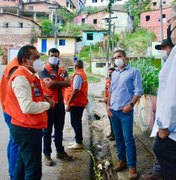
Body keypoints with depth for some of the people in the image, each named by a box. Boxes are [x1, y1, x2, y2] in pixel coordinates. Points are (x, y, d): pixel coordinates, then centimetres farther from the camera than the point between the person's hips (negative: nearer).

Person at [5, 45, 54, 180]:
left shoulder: (29, 76, 13)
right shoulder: (21, 77, -20)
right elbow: (27, 107, -30)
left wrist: (44, 99, 3)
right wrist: (47, 105, -14)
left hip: (28, 128, 10)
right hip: (27, 129, -10)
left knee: (23, 163, 21)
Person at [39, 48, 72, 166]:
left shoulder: (63, 71, 12)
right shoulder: (44, 70, -4)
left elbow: (68, 83, -6)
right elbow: (48, 83, -21)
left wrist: (54, 82, -12)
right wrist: (61, 82, -9)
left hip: (60, 103, 5)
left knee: (59, 129, 16)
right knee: (48, 130, 4)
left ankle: (60, 151, 28)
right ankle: (47, 155, 12)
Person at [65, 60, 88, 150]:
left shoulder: (77, 75, -17)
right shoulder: (83, 74, 14)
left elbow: (75, 91, -24)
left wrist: (68, 103, -22)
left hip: (76, 103, -10)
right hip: (81, 102, 10)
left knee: (75, 122, -3)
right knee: (77, 122, 16)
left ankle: (79, 143, 3)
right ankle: (78, 141, 25)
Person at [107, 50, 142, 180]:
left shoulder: (134, 71, -3)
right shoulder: (114, 73, 14)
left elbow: (138, 91, -8)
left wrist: (131, 105, -17)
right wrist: (108, 105, 9)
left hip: (125, 111, -6)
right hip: (113, 111, 6)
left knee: (128, 139, -6)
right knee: (118, 137, 13)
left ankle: (132, 167, 1)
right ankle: (122, 160, 25)